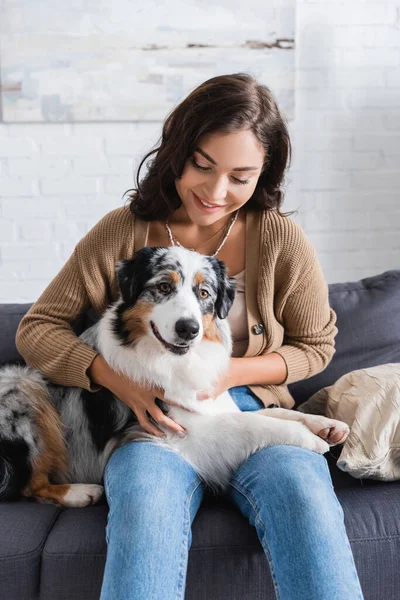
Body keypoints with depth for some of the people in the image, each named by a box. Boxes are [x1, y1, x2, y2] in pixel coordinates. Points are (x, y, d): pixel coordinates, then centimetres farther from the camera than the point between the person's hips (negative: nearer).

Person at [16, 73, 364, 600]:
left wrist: (230, 371, -10)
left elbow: (315, 346, 9)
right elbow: (37, 328, 2)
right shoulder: (123, 232, 0)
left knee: (305, 494, -32)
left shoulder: (282, 240, -1)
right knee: (145, 505, -34)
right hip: (152, 419, 0)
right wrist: (117, 378, -17)